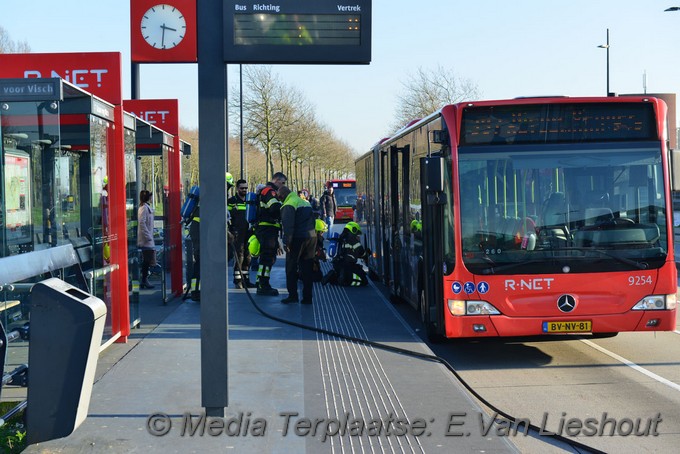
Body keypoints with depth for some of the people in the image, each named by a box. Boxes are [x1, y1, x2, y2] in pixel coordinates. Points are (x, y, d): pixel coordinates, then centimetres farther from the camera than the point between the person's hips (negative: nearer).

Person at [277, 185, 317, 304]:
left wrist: (286, 242, -17)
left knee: (291, 267, 3)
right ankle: (307, 297, 11)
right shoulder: (305, 202, 19)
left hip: (298, 238, -7)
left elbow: (287, 226, -18)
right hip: (312, 236, 7)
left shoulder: (288, 206, -9)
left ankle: (293, 295, 1)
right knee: (307, 268, 10)